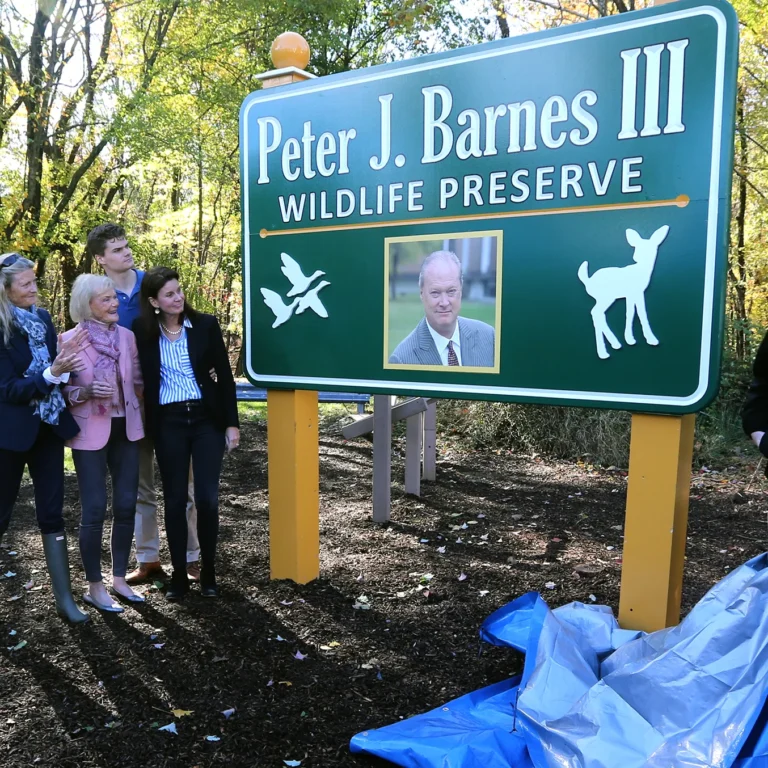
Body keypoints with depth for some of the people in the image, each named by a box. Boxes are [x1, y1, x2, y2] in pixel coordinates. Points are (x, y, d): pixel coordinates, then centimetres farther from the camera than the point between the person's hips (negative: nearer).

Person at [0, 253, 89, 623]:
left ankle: (64, 598, 15)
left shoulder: (43, 319, 4)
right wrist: (52, 373, -29)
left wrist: (64, 361, -11)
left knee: (53, 512, 8)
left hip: (47, 427, 5)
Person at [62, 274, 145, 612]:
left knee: (126, 506, 8)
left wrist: (135, 408, 1)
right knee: (95, 509, 0)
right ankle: (94, 586, 16)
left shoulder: (127, 336, 4)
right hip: (90, 433, -4)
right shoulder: (70, 339, -8)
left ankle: (119, 579, 24)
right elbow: (62, 389, -6)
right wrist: (87, 391, -22)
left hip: (125, 430, 5)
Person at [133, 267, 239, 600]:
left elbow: (225, 376, -1)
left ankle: (208, 571, 17)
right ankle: (179, 574, 20)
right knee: (174, 500, 6)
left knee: (207, 498, -1)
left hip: (207, 418, -1)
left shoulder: (206, 325, -2)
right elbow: (141, 380, 8)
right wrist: (147, 427, 1)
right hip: (168, 423, 1)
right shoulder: (143, 332, 0)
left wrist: (231, 422, -3)